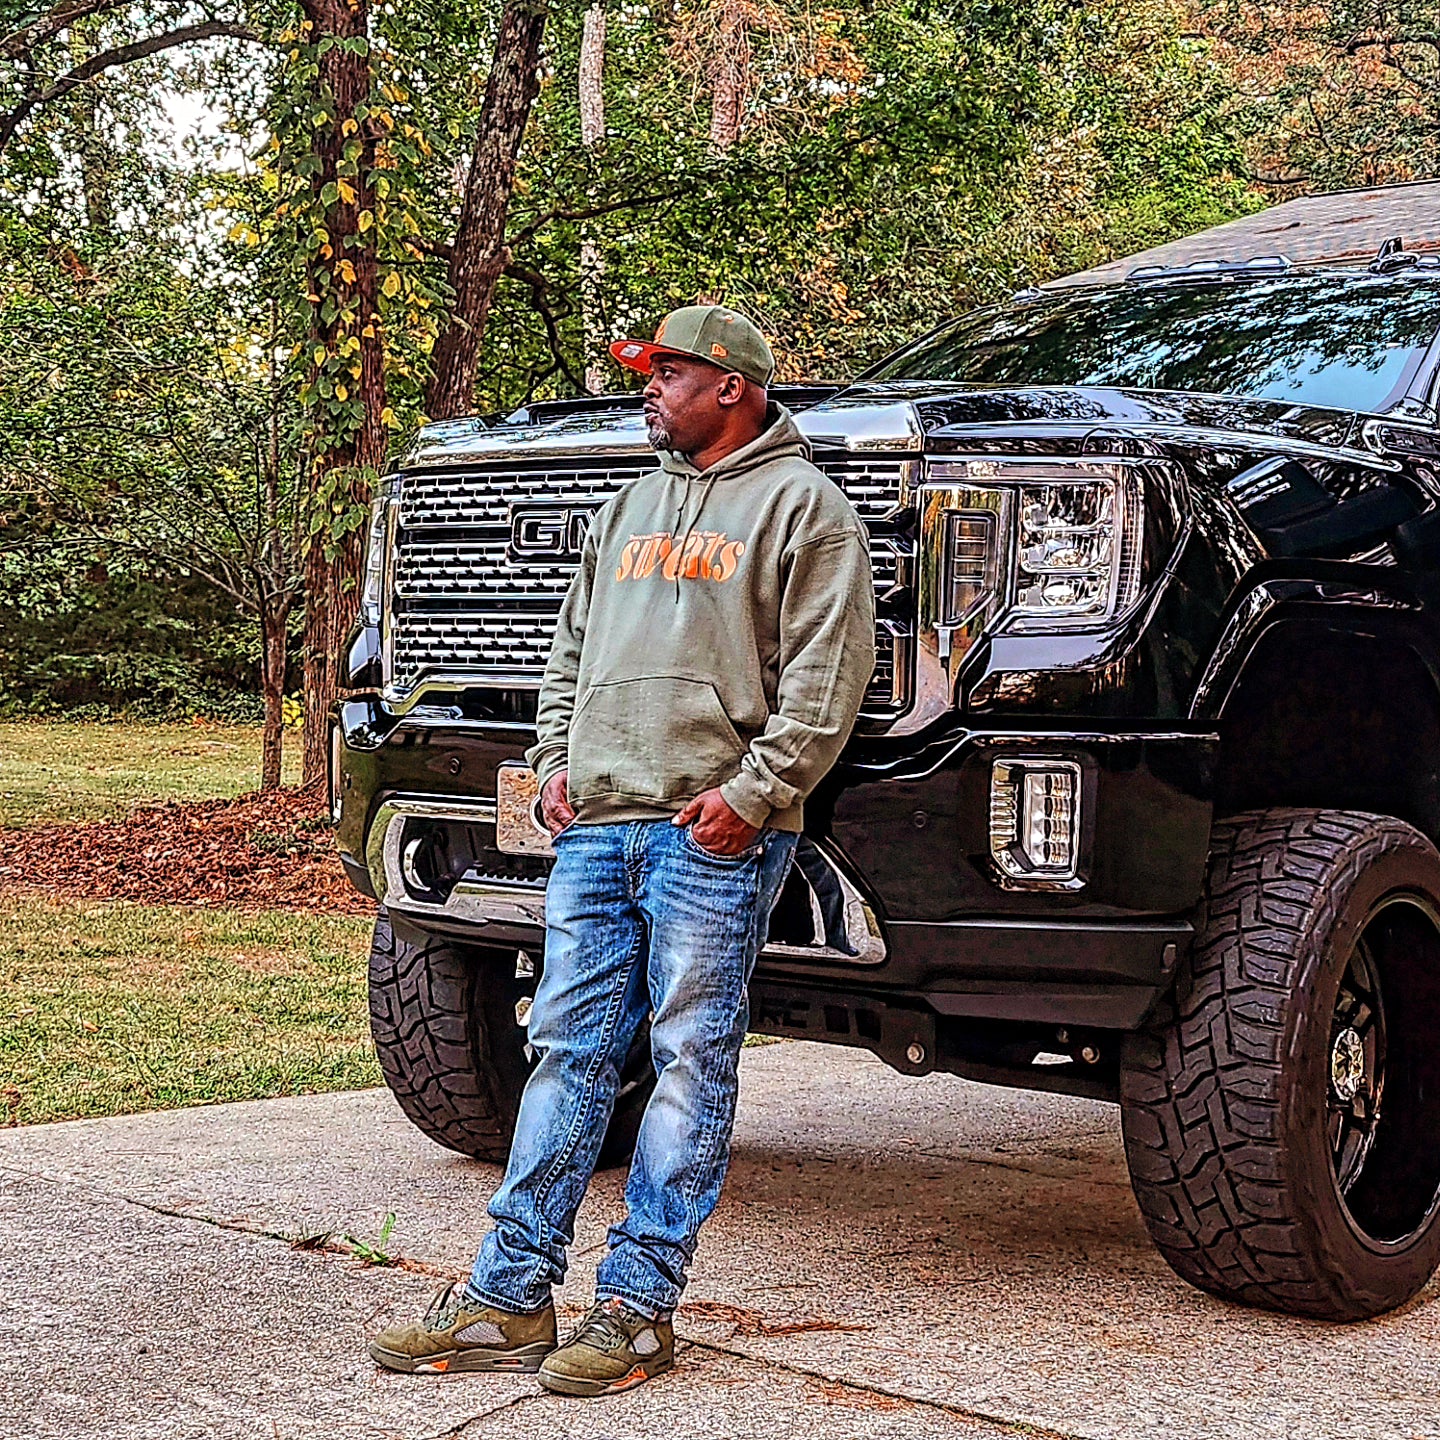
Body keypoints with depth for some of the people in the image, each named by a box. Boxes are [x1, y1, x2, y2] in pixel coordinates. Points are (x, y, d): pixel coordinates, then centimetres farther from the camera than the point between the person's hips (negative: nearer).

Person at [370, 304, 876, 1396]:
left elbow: (827, 670, -9)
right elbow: (574, 646, 28)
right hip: (596, 822, 7)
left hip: (712, 834, -7)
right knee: (568, 1052, 6)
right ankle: (507, 1299, 9)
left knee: (691, 1065, -3)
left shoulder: (801, 504, 0)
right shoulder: (633, 508, 23)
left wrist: (753, 789, -15)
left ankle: (638, 1307, 3)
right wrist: (557, 759, 14)